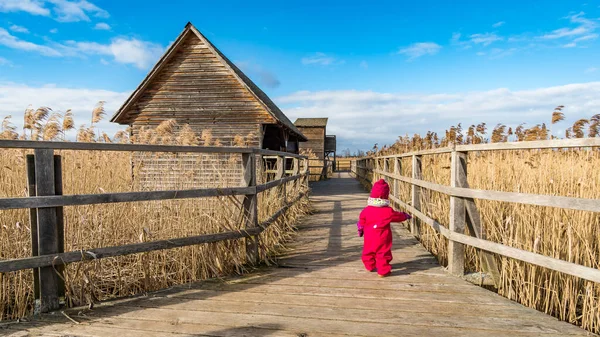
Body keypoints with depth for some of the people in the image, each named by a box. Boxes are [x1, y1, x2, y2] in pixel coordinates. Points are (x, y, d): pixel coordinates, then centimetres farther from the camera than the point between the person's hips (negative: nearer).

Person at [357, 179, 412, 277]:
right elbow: (398, 216, 1)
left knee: (368, 251, 19)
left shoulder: (367, 210, -4)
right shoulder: (388, 211, -13)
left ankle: (370, 266, 32)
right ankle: (383, 271, 7)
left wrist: (360, 229, 23)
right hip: (382, 238, -3)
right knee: (383, 253, 4)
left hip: (369, 238, 4)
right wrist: (406, 216, 22)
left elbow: (361, 220, 6)